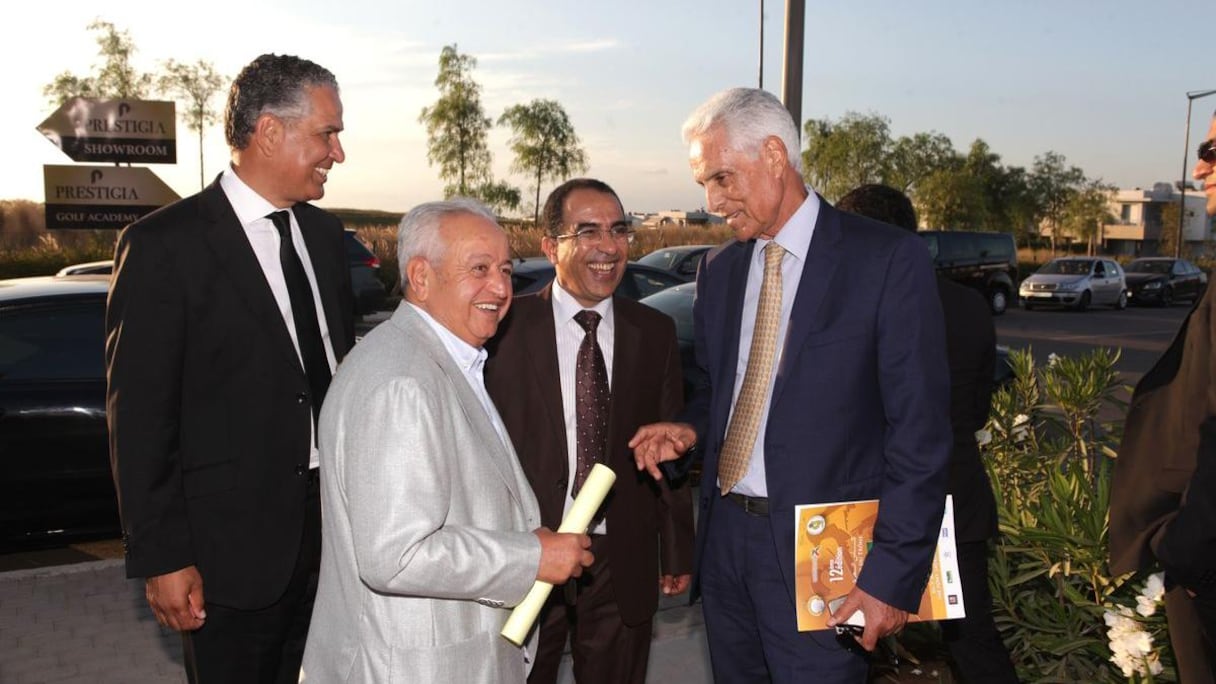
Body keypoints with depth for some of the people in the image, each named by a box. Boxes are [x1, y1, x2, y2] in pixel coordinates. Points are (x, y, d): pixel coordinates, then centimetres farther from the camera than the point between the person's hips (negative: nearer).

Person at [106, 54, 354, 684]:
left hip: (331, 529, 6)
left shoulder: (324, 234, 8)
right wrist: (162, 559, -14)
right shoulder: (163, 245, -13)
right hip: (232, 545, -6)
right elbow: (138, 417, -13)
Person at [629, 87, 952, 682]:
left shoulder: (889, 260, -11)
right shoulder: (719, 268, 8)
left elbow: (920, 433, -12)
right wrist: (692, 428, -2)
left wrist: (893, 574, -14)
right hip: (724, 537, 6)